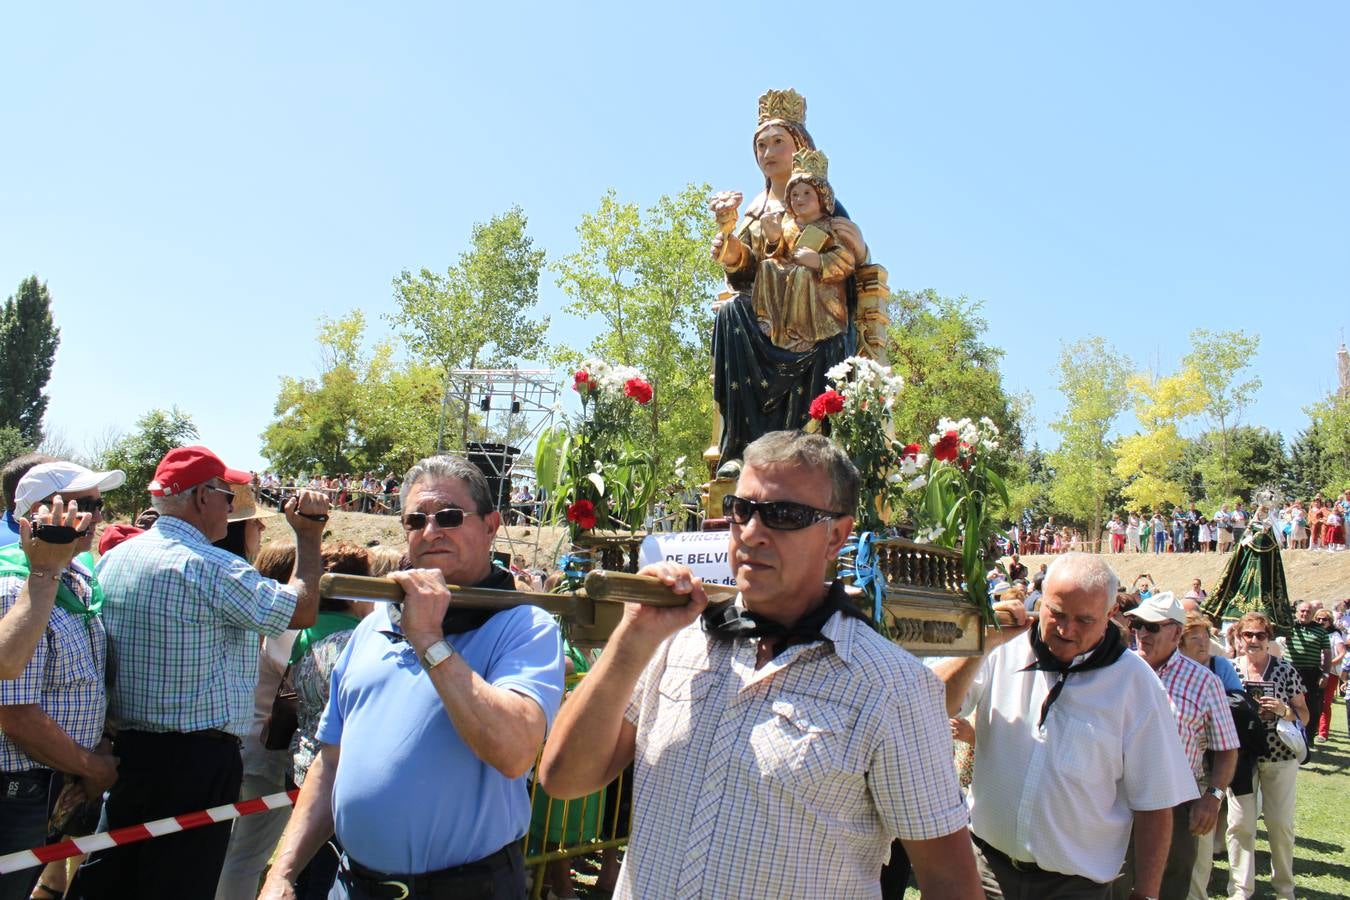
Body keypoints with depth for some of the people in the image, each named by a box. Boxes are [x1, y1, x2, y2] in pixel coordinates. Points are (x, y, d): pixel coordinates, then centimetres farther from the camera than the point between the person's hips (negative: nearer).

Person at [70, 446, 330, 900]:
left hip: (123, 748, 8)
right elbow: (302, 610, -13)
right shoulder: (214, 568, -19)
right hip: (195, 761, -8)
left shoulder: (112, 559, 7)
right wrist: (309, 536, -2)